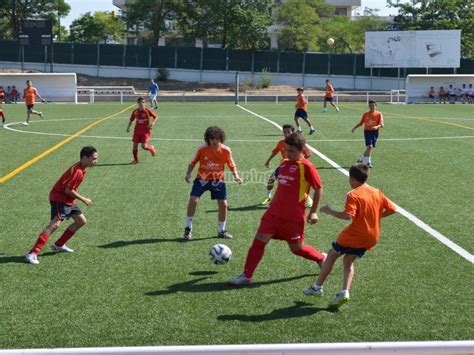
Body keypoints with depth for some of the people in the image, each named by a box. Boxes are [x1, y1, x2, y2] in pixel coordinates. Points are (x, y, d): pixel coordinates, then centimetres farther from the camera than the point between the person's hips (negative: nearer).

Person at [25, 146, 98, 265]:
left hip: (68, 200, 10)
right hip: (59, 198, -10)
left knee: (82, 221, 15)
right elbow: (68, 190, -23)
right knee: (55, 224, -24)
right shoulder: (77, 171, -22)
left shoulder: (81, 169, 8)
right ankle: (32, 254, -29)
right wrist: (84, 199, -15)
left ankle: (58, 245, 23)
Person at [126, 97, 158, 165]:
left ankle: (151, 149, 22)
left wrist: (153, 123, -22)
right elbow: (131, 120, 15)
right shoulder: (135, 111, 1)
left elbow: (156, 117, -5)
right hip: (137, 131, 4)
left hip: (145, 131, -4)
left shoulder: (147, 111, -10)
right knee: (135, 145, -1)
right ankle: (136, 160, 18)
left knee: (144, 146, -14)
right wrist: (128, 127, 1)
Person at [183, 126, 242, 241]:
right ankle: (188, 228, 2)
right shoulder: (201, 149, -15)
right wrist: (188, 174, -17)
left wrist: (236, 176, -18)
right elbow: (193, 162, -1)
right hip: (202, 179, -1)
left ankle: (221, 231, 18)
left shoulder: (226, 151, -13)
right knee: (193, 200, -16)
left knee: (223, 204, -4)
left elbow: (232, 165, 0)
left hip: (218, 180, 1)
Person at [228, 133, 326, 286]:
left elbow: (318, 188, -6)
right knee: (259, 240, -4)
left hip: (294, 216, -6)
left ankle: (322, 258, 36)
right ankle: (246, 276, 1)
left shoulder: (306, 166, -11)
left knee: (296, 248, 8)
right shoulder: (284, 163, 9)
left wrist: (313, 212, -6)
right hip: (274, 212, 6)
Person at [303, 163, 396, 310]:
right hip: (371, 238, 6)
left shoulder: (353, 195, -15)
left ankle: (317, 287, 19)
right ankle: (344, 292, 0)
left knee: (332, 254, 13)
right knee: (348, 261, 18)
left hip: (354, 236, -6)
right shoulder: (378, 193, 6)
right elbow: (392, 209, 8)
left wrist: (329, 211, -17)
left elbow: (348, 216, -28)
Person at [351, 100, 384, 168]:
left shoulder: (379, 114, -1)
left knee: (371, 147, 10)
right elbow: (360, 123, 11)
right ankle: (368, 162, -7)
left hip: (375, 132, 2)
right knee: (369, 146, -16)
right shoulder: (366, 114, 4)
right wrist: (354, 128, -3)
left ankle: (361, 159, 30)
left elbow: (381, 125, -9)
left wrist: (377, 127, -29)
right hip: (367, 131, -1)